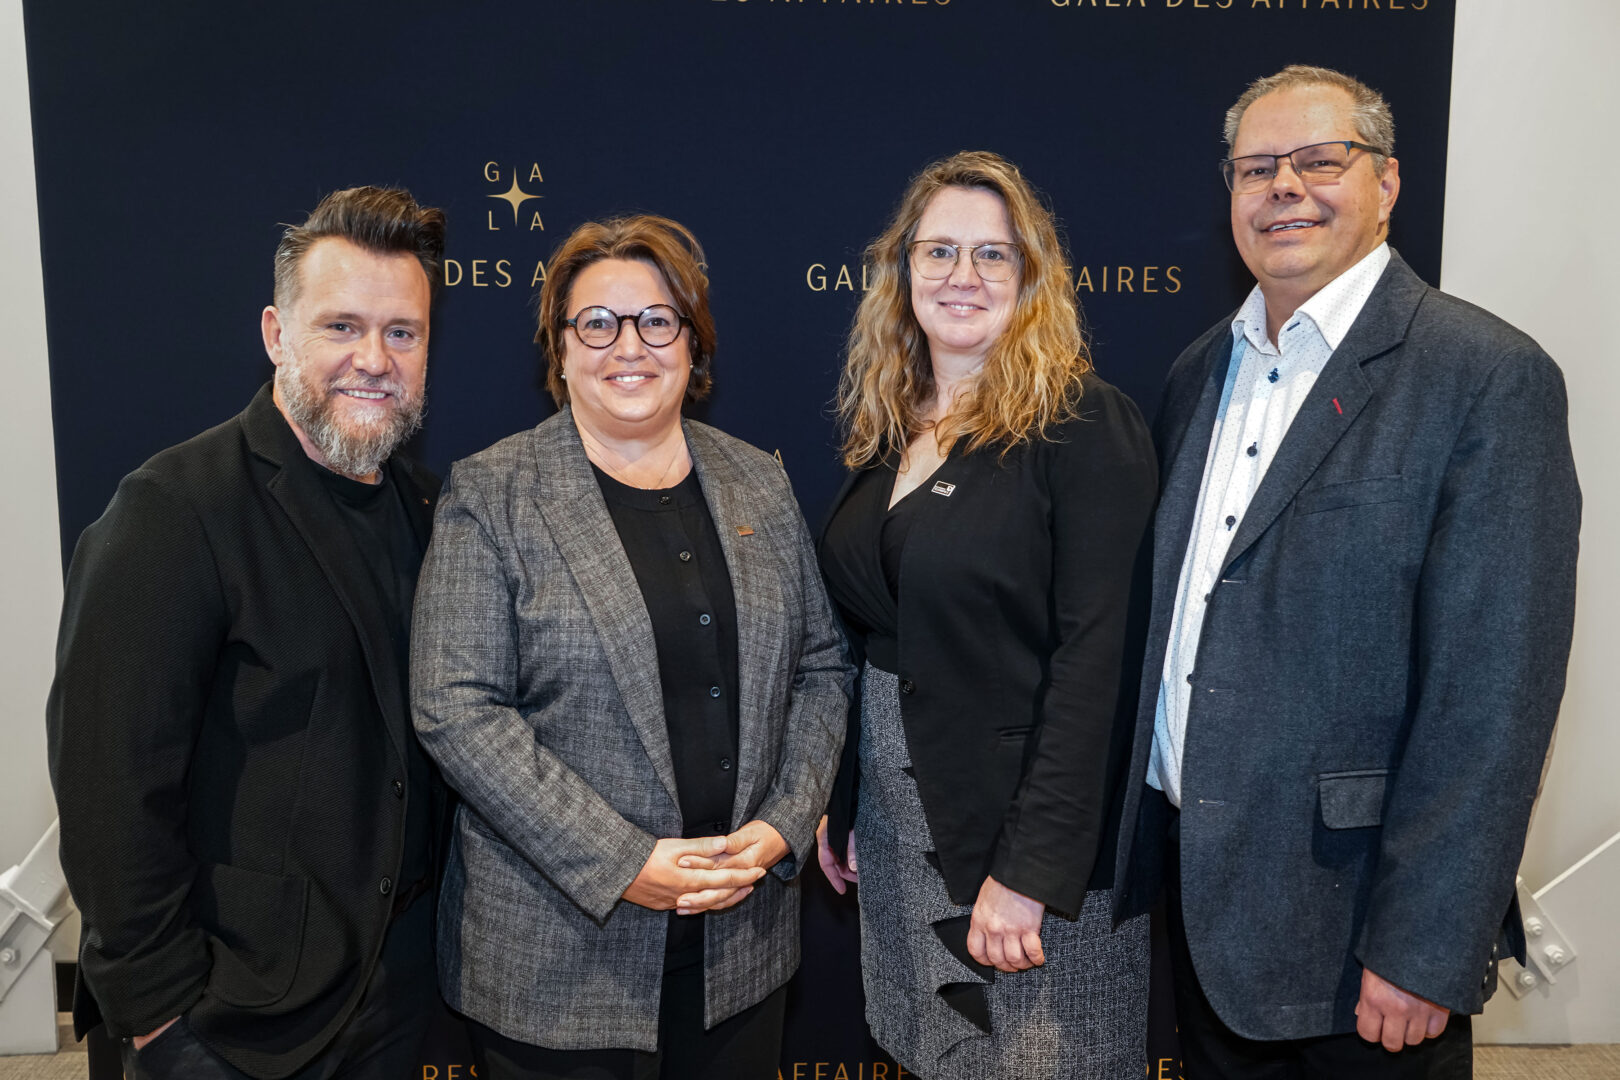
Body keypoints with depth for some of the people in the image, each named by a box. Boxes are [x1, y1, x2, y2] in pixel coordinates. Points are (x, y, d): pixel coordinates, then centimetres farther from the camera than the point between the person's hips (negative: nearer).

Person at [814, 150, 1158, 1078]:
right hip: (895, 830, 6)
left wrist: (1029, 869, -21)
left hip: (1032, 830, -6)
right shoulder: (887, 428, 7)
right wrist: (839, 808, 9)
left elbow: (1095, 660, -19)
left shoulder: (1086, 427, -13)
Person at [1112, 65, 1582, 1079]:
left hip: (1350, 919, -6)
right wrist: (1149, 828, 9)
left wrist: (1424, 956, -17)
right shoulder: (1202, 370, 7)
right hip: (1200, 884, 6)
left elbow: (1492, 697, -17)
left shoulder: (1490, 376, -13)